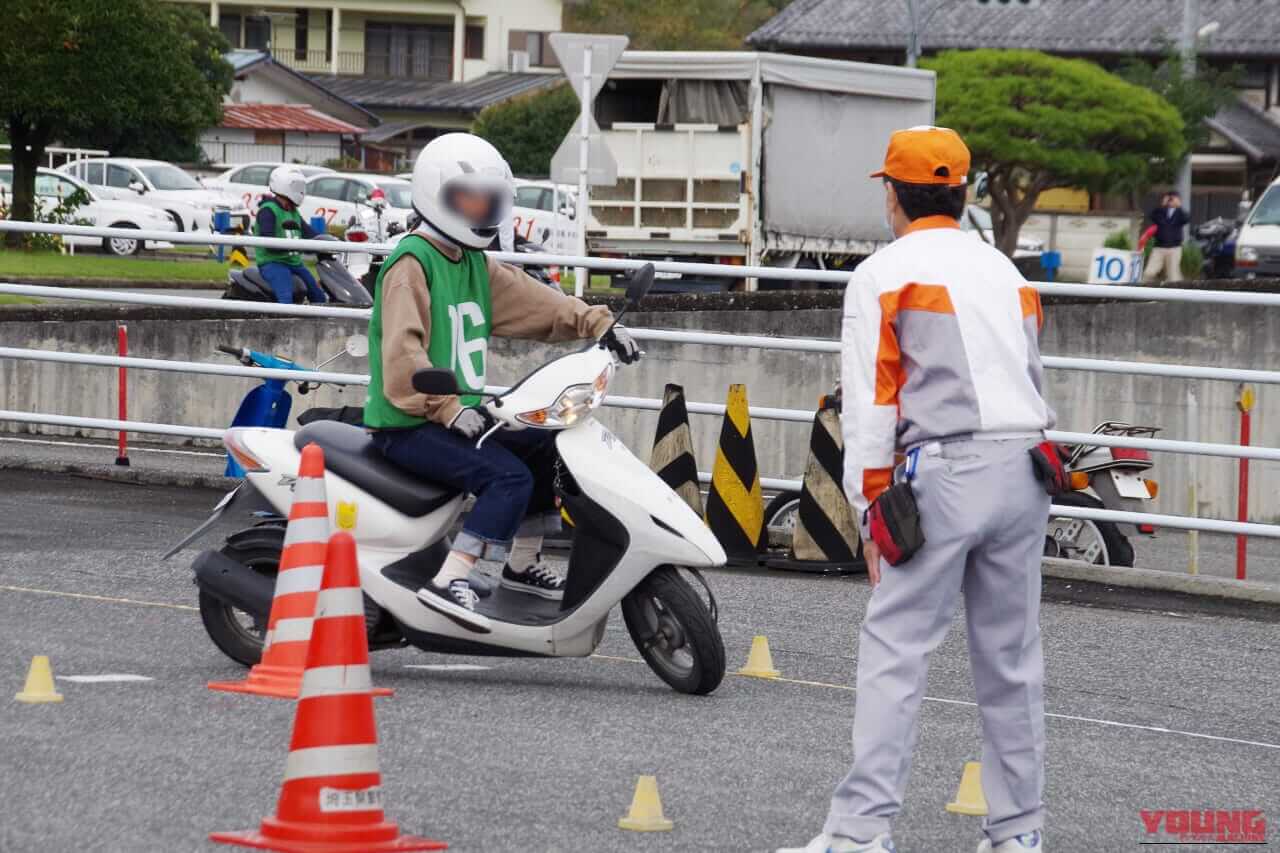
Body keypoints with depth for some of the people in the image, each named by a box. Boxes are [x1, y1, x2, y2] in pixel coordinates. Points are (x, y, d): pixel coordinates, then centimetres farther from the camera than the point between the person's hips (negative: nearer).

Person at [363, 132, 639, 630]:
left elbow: (531, 301, 15)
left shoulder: (475, 266, 15)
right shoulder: (411, 265, -14)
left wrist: (597, 324, 1)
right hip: (408, 427, -10)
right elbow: (402, 353, -25)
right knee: (509, 476, -25)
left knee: (544, 445, 17)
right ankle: (448, 583, -30)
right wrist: (448, 408, -33)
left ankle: (522, 564, 25)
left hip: (457, 417, 10)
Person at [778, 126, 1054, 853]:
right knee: (1012, 655, 10)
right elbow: (1029, 380, 17)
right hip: (1023, 467, 6)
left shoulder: (885, 275, 0)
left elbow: (870, 403, -4)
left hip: (943, 474, -6)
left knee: (896, 653, -7)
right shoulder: (1006, 271, 18)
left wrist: (871, 510, -2)